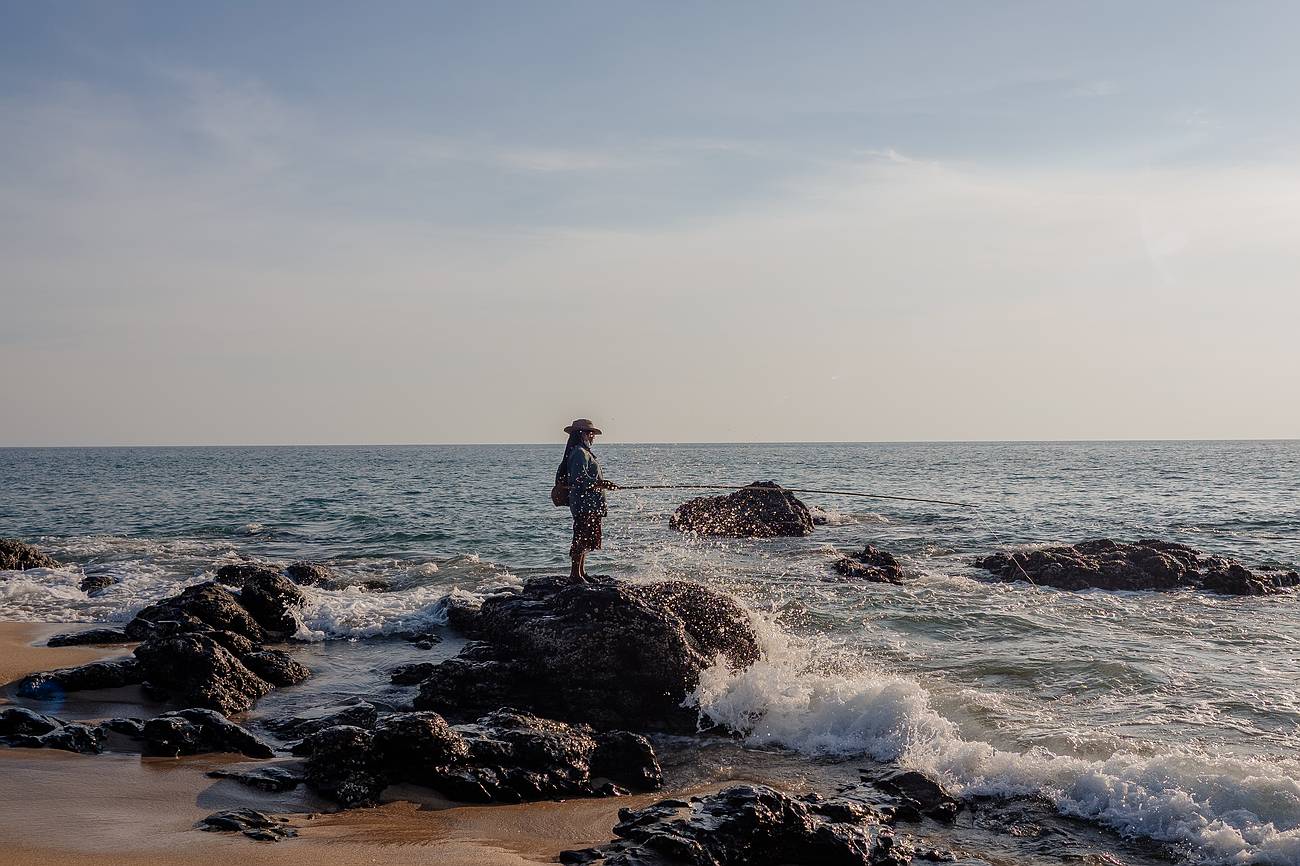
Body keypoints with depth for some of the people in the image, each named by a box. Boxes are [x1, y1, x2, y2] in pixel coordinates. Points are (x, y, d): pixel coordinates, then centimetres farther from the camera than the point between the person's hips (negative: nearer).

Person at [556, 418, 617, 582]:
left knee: (584, 541, 14)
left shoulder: (584, 452, 21)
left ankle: (580, 572, 20)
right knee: (582, 539, -9)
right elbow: (580, 478, -25)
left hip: (591, 505, 11)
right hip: (585, 504, -11)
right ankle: (576, 574, -7)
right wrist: (602, 484, -27)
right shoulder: (580, 453, -13)